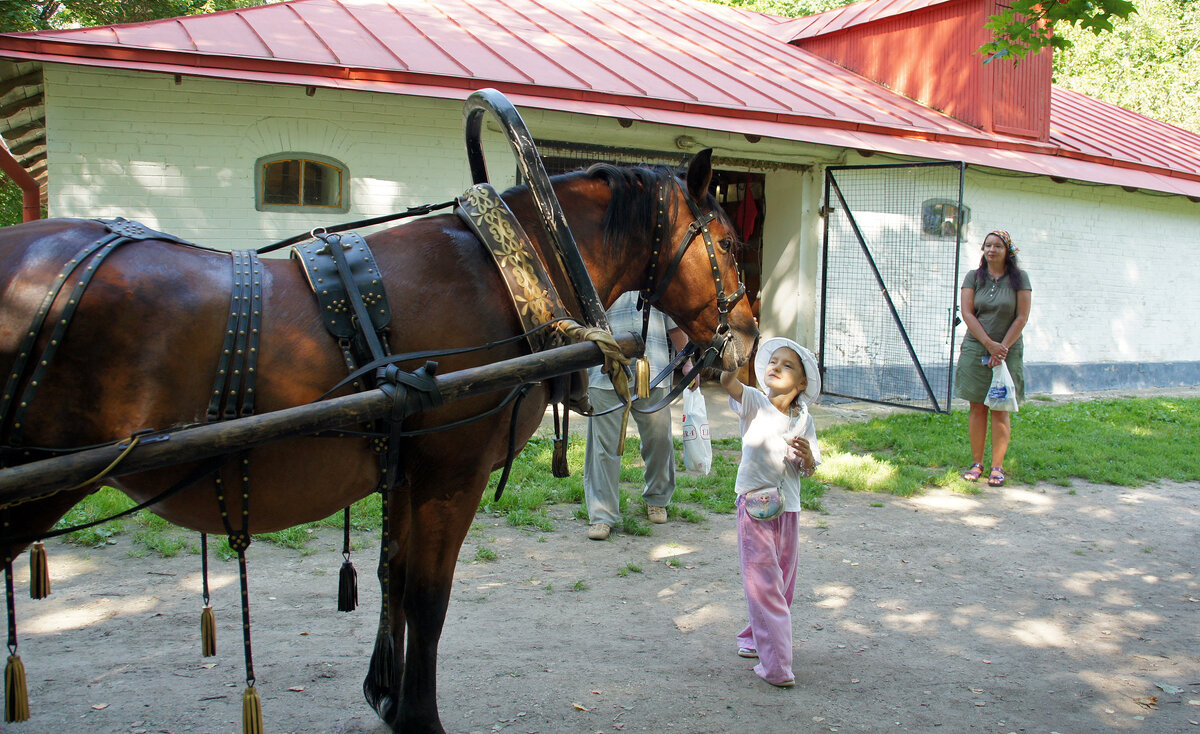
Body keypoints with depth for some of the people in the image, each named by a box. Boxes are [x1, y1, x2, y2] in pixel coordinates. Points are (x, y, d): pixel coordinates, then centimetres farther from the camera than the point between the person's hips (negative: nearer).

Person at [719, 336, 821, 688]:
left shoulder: (803, 420, 5)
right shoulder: (754, 403, -5)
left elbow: (809, 471, 10)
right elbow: (727, 380, -25)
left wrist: (807, 456, -11)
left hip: (788, 507, 4)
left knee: (783, 582, 10)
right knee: (764, 582, -1)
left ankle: (755, 639, 25)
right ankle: (775, 665, 7)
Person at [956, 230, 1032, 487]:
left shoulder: (1019, 278, 1)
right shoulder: (974, 277, 5)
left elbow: (1022, 318, -3)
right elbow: (967, 314, -2)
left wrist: (1002, 348, -10)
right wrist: (990, 344, -11)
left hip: (1007, 350, -1)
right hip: (976, 349, 1)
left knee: (1001, 409, -1)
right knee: (977, 408, 3)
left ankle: (997, 467, 4)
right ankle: (977, 464, 10)